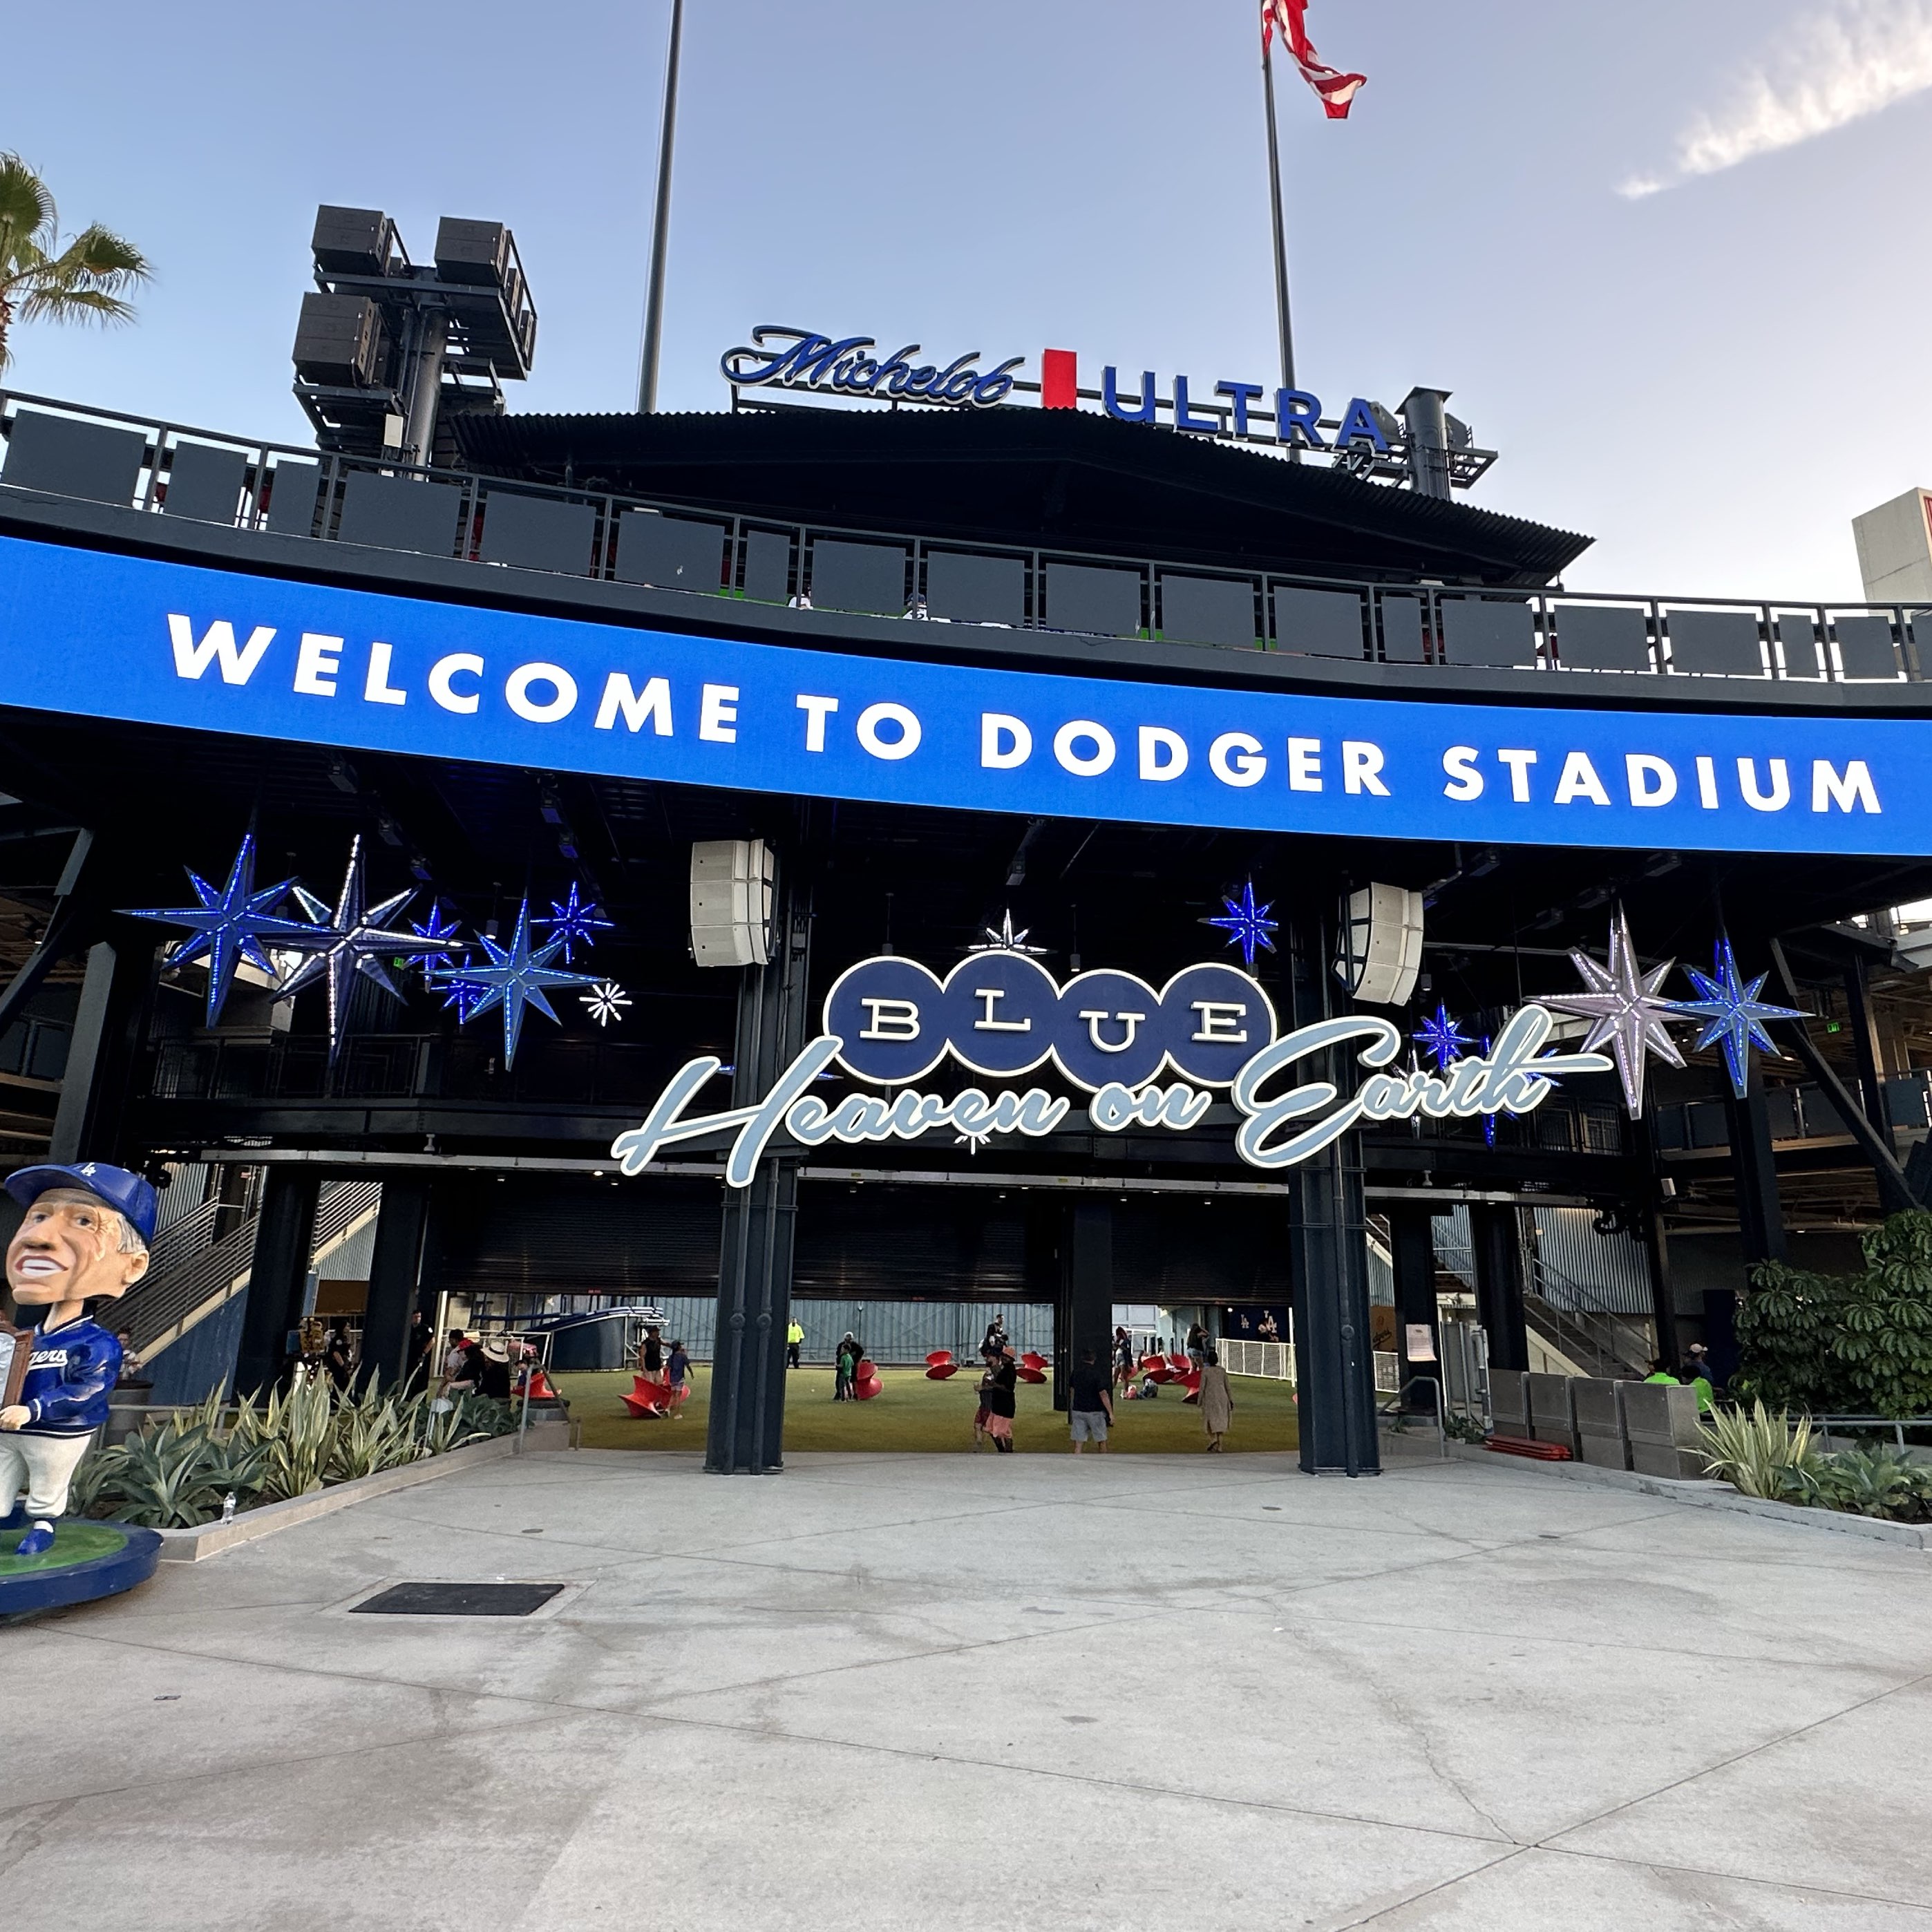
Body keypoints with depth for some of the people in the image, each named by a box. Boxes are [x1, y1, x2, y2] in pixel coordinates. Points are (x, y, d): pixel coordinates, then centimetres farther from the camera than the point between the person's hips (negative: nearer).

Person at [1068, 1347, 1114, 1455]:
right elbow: (1103, 1394, -18)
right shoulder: (1098, 1373, -13)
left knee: (1078, 1444, 2)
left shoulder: (1075, 1372, 3)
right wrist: (1110, 1413, -12)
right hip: (1095, 1411, -4)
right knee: (1102, 1441, 14)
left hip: (1078, 1411, 4)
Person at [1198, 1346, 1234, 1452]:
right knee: (1220, 1421, 13)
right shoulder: (1222, 1370, 0)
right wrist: (1231, 1400, 8)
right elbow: (1227, 1386, 2)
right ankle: (1219, 1445, 15)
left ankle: (1213, 1440, -20)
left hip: (1210, 1398, -3)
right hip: (1222, 1398, 3)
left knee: (1211, 1421, 4)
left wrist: (1200, 1401, 0)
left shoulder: (1205, 1371, -9)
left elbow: (1202, 1387, -8)